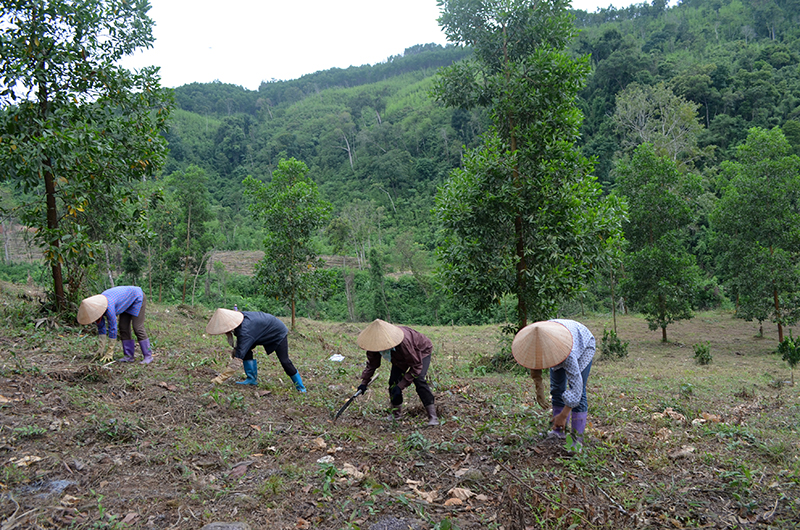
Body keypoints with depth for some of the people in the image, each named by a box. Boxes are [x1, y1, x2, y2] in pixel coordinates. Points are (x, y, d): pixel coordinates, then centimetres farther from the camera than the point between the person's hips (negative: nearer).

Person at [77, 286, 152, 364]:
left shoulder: (109, 307, -36)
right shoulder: (95, 308, -11)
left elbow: (112, 328, -32)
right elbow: (101, 328, -1)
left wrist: (109, 352, -25)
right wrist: (102, 347, -4)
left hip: (137, 297, -8)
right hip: (127, 302, 8)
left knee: (137, 327, -13)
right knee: (123, 327, 0)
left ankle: (148, 356, -9)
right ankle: (128, 356, 5)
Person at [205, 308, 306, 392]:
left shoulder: (245, 330, -42)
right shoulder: (236, 319, -18)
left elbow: (238, 358, -44)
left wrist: (220, 378, -43)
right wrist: (235, 349, -4)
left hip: (278, 333, -8)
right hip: (265, 331, 9)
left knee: (284, 361, -10)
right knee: (246, 349, -8)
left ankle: (300, 387, 7)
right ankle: (252, 379, 0)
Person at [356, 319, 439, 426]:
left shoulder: (403, 342, -45)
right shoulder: (376, 342, -26)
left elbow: (416, 365, -34)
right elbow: (372, 363, -5)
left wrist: (401, 386, -36)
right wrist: (364, 382, -9)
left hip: (421, 352, -6)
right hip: (400, 357, 6)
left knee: (418, 380, -26)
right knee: (393, 382, -8)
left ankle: (432, 416, -24)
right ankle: (396, 415, 10)